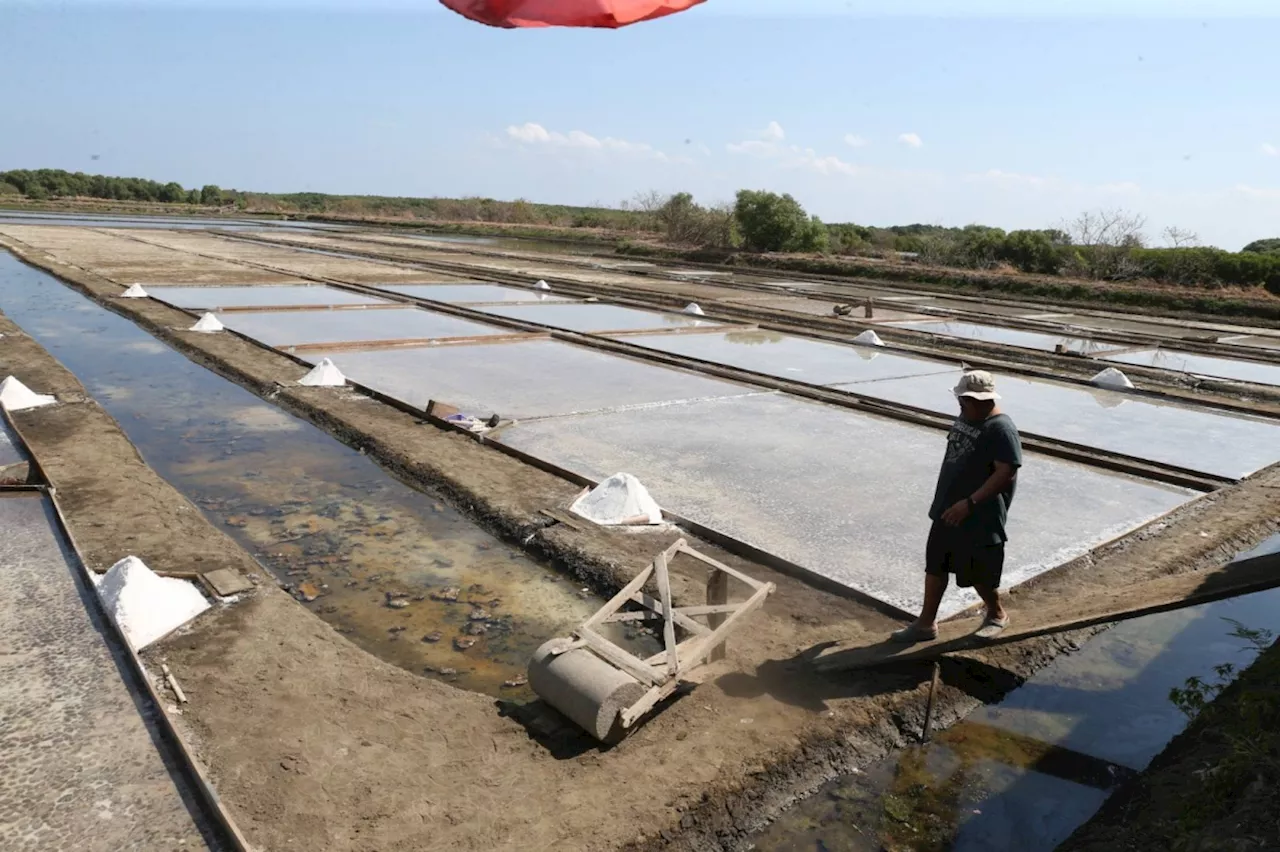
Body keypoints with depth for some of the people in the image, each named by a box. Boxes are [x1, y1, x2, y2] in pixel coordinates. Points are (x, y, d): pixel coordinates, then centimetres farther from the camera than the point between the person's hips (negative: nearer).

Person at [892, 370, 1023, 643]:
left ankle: (997, 615, 35)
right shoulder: (965, 418, 7)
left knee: (979, 573, 8)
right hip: (947, 511, 9)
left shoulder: (1001, 429, -20)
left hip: (979, 518, -8)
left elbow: (1006, 474, -26)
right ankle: (926, 623, 22)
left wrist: (969, 503, -29)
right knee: (936, 565, 12)